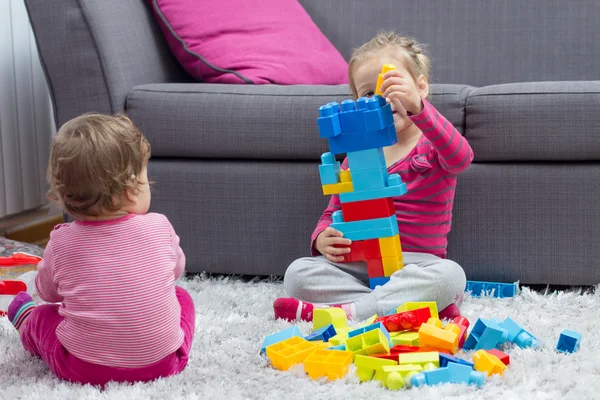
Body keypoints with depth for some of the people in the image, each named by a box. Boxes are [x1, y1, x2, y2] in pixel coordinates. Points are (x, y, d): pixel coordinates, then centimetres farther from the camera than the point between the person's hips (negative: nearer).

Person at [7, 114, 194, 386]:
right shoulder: (160, 229, -12)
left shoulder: (61, 243, -11)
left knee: (42, 316, 28)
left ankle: (25, 321, 58)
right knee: (180, 297, 27)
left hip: (84, 370, 0)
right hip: (161, 364, 0)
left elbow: (48, 292, 10)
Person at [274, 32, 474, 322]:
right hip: (359, 263, 3)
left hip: (414, 264, -3)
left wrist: (417, 107, -40)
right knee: (297, 273, -20)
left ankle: (345, 310, -36)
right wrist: (322, 238, -8)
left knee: (450, 276, -34)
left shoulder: (433, 145, 1)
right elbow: (334, 212, 19)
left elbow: (460, 158, -24)